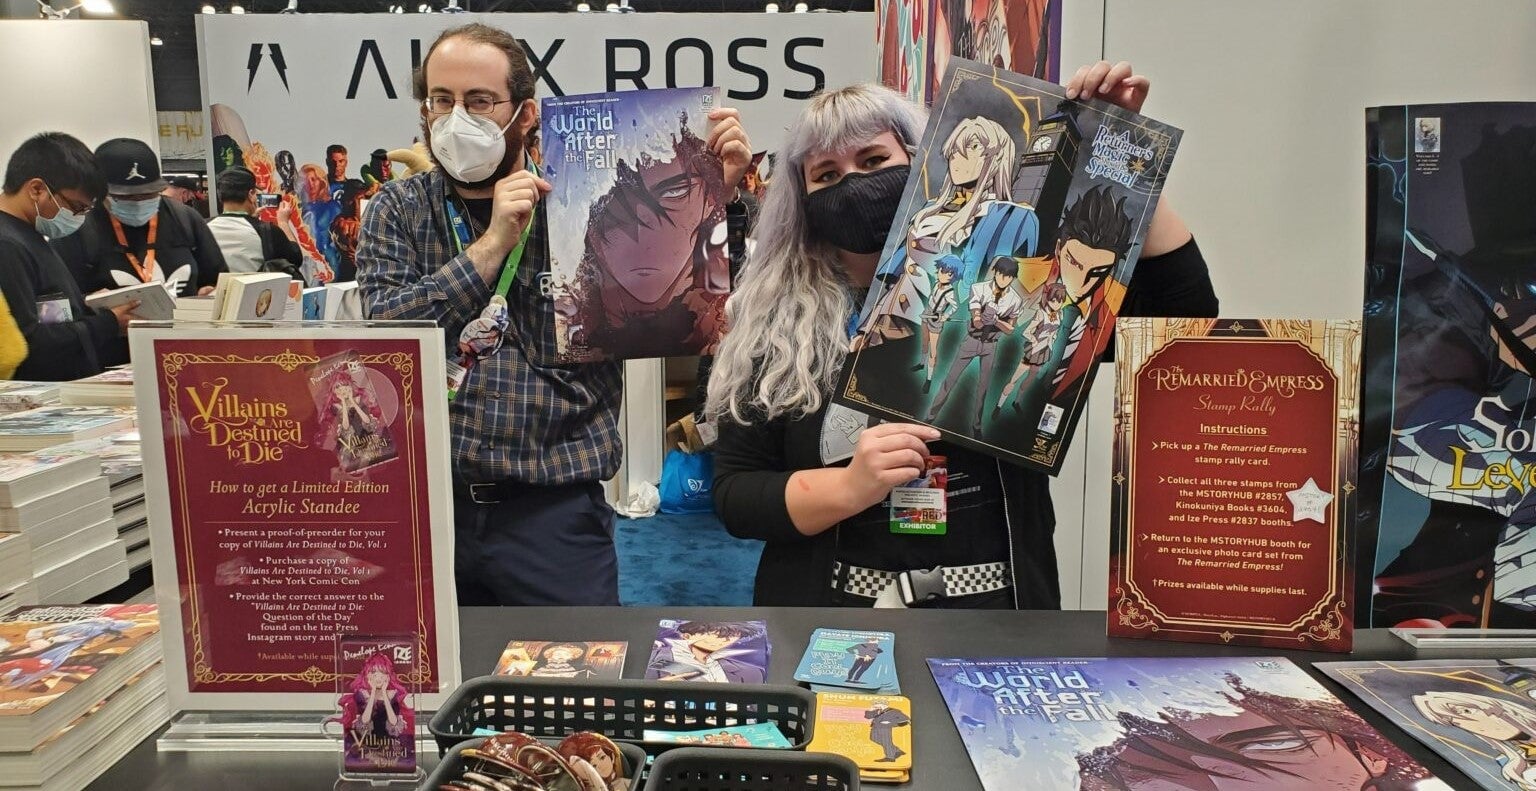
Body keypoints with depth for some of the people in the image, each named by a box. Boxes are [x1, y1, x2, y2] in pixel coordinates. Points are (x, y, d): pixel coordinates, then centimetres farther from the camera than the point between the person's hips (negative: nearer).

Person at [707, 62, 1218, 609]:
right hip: (831, 613, -1)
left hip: (996, 607, 1)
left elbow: (1186, 309, -1)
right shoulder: (777, 320, 3)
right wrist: (850, 487, -16)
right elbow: (734, 495, 1)